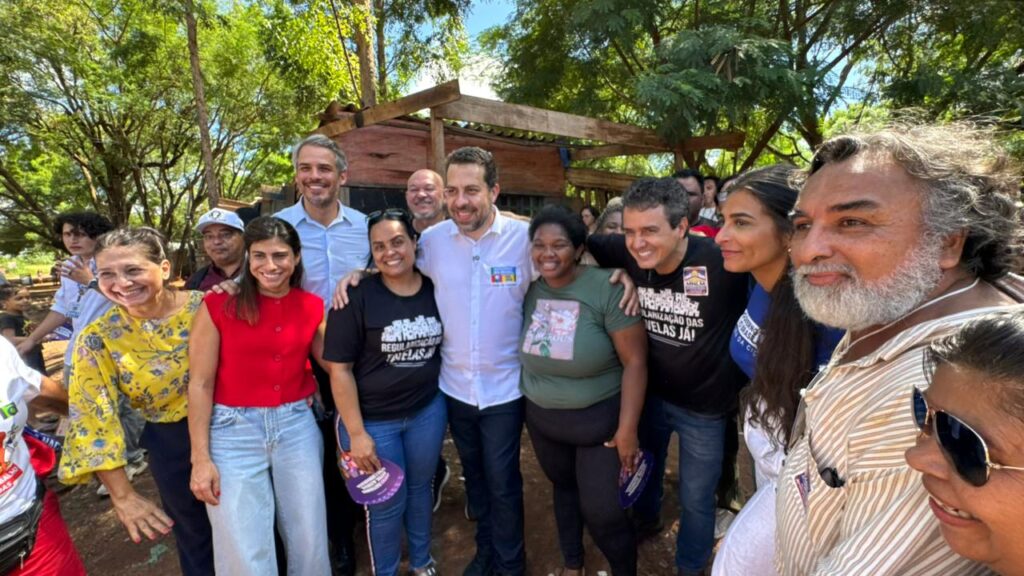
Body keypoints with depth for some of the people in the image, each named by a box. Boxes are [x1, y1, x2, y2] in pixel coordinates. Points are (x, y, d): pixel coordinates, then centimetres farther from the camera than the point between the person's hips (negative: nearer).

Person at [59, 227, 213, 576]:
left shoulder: (205, 306, -14)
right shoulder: (98, 338, -13)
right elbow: (93, 417, -12)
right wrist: (122, 495, -13)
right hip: (171, 442, -1)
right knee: (197, 538, 18)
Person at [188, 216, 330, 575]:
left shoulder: (312, 307, 1)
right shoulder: (219, 305, -8)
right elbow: (200, 383, -5)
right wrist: (200, 458, -7)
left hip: (297, 426, 3)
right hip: (234, 430, -2)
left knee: (309, 540, 13)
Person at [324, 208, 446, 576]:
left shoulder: (435, 290, -5)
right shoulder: (358, 297, -17)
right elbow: (340, 368, -15)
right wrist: (356, 433, -14)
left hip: (428, 410, 3)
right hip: (373, 419, -3)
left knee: (420, 489, 22)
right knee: (387, 504, 14)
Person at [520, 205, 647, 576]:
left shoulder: (607, 289, -21)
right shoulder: (529, 289, -6)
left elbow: (635, 361, -19)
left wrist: (627, 428, -17)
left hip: (598, 418, -4)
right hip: (541, 418, 5)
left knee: (601, 509, 4)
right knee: (563, 487, 24)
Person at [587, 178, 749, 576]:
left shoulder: (722, 259, -30)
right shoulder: (628, 254, -17)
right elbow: (582, 241, -2)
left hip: (703, 407, -3)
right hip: (649, 394, 4)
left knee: (695, 499, 19)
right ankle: (646, 520, 62)